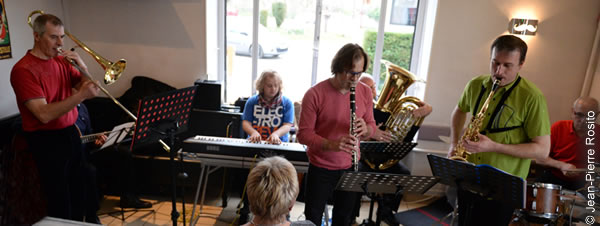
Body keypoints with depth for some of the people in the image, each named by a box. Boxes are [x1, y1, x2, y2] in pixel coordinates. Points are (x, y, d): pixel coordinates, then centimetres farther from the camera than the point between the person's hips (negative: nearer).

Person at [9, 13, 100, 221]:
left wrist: (82, 66, -9)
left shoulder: (61, 61, 5)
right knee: (60, 203, 3)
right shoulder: (23, 70, -16)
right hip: (46, 141, -6)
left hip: (71, 133, 6)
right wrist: (80, 95, -32)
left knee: (78, 194, 16)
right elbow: (44, 114, -24)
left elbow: (86, 87, 7)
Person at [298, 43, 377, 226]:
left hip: (350, 168, 4)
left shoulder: (365, 92, -4)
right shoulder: (315, 94, -18)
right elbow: (303, 134, -16)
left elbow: (371, 126, 5)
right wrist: (331, 144, -33)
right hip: (321, 168, -3)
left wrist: (365, 129, -20)